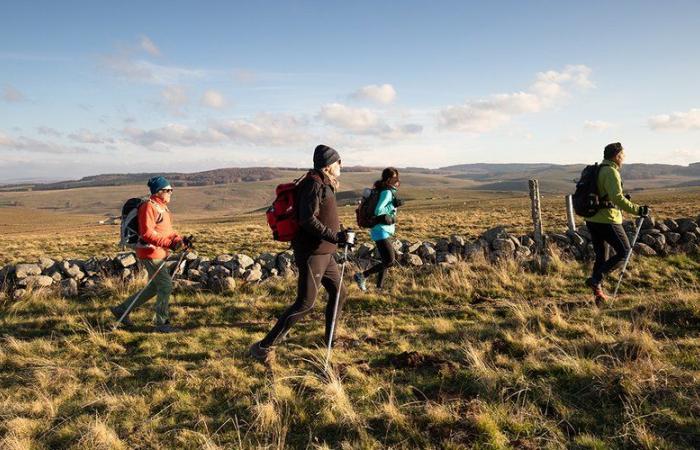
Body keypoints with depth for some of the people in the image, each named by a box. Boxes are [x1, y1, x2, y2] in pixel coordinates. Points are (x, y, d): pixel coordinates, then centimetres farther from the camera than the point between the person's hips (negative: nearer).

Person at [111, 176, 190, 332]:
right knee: (166, 285, -7)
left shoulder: (162, 207, 15)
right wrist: (168, 243, -29)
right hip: (150, 253, -10)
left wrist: (180, 240, 1)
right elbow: (147, 233, -23)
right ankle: (162, 324, 5)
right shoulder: (149, 206, -15)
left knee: (155, 287, 17)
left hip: (159, 253, 10)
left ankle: (122, 310, 28)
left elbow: (167, 231, 19)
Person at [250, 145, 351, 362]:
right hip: (312, 253, -10)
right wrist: (334, 236, -26)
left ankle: (330, 338, 31)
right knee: (305, 303, -10)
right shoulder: (314, 184, -15)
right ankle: (265, 347, -4)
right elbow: (307, 220, -25)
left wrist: (338, 234, 19)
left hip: (325, 253, 10)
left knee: (339, 293, 16)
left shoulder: (324, 185, 16)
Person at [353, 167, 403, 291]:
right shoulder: (387, 192, -15)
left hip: (385, 231, 10)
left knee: (386, 261, 14)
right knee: (390, 261, -11)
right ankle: (362, 276, -5)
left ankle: (379, 288, 20)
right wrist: (393, 205, -21)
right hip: (382, 232, -10)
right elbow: (378, 211, -25)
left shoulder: (389, 191, 12)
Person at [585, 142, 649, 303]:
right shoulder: (611, 172, -13)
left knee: (601, 256, 15)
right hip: (607, 220, -9)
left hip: (592, 220, 9)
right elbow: (617, 198, -24)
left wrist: (623, 198, 23)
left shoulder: (597, 171, 16)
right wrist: (637, 210, -21)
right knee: (624, 251, 3)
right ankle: (596, 280, -6)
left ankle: (598, 291, 17)